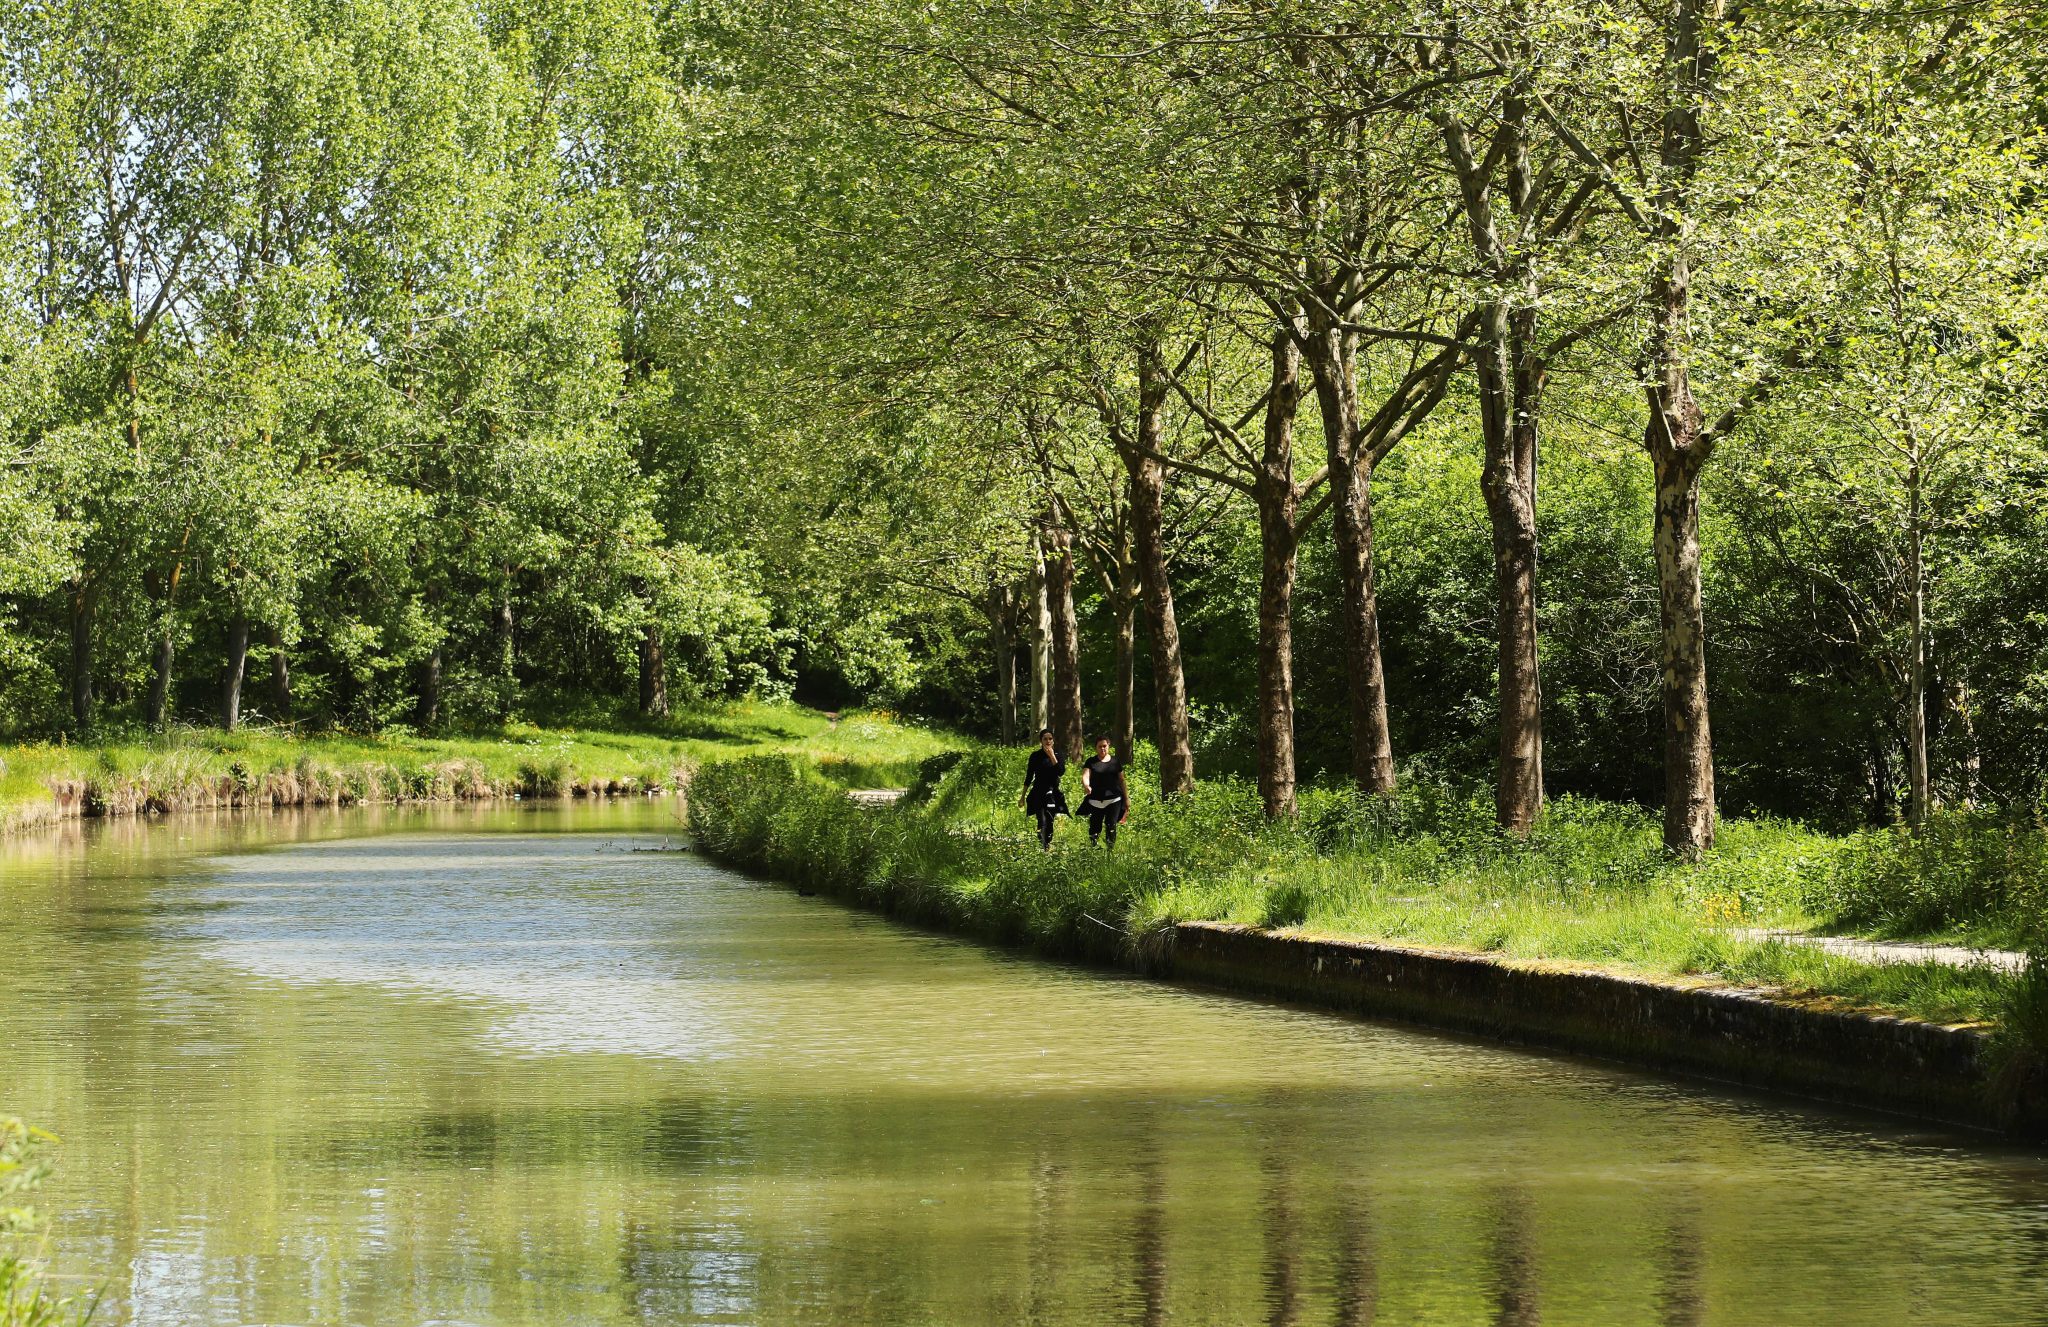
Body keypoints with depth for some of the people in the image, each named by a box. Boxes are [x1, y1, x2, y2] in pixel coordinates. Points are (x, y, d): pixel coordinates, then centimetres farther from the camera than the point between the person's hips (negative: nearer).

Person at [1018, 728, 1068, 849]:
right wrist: (1023, 796, 6)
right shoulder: (1036, 756, 1)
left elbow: (1061, 772, -10)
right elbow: (1029, 777, 5)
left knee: (1050, 822, 7)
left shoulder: (1058, 755, 5)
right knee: (1042, 822, -15)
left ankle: (1048, 846, 19)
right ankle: (1042, 848, -23)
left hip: (1053, 793, 2)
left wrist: (1052, 756, -14)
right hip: (1039, 793, -2)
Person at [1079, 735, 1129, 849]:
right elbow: (1085, 776, -9)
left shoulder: (1115, 762, 12)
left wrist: (1127, 798, 14)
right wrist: (1086, 786, -32)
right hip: (1096, 800, 0)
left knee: (1111, 826, -9)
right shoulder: (1091, 762, 6)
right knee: (1095, 828, -1)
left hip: (1113, 800, 0)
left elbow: (1122, 781, 16)